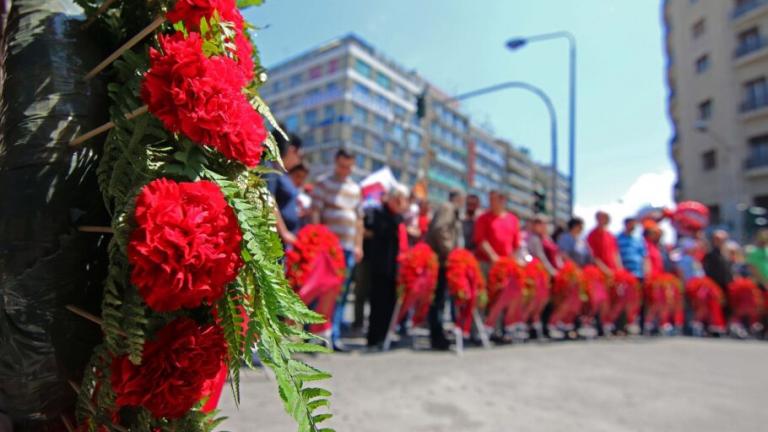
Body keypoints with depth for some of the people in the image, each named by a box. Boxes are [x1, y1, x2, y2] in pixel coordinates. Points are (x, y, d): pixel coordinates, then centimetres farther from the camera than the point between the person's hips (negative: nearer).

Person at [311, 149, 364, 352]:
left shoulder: (355, 188, 17)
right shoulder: (323, 182, 2)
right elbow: (315, 213, -4)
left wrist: (359, 245, 12)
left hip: (348, 247, 5)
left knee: (341, 293, 6)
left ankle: (334, 335, 12)